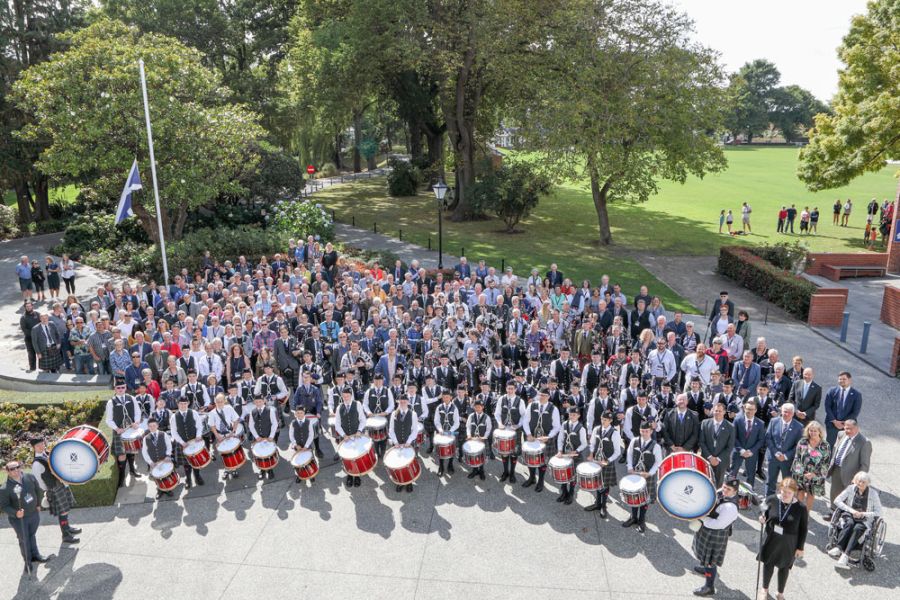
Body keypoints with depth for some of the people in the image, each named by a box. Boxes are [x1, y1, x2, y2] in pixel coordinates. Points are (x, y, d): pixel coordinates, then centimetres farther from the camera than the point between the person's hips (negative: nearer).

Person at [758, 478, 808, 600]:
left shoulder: (801, 508, -19)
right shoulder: (772, 499, -15)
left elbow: (803, 529, -8)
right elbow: (765, 515, 3)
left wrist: (800, 548, -3)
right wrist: (762, 519, -19)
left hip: (788, 543, -1)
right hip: (771, 539, 1)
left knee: (784, 567, 18)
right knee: (768, 563, 18)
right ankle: (765, 589, 44)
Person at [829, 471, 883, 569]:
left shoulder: (873, 493, -2)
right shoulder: (851, 488, 2)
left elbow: (878, 512, 0)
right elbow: (837, 501, 1)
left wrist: (863, 514, -13)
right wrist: (850, 510, -12)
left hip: (865, 520, -1)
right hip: (849, 515, 1)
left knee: (857, 528, -35)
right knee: (849, 523, -35)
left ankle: (845, 555, -45)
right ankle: (838, 548, -43)